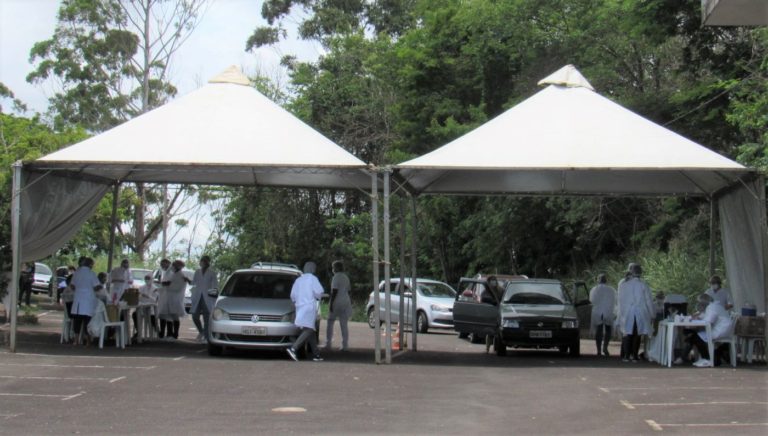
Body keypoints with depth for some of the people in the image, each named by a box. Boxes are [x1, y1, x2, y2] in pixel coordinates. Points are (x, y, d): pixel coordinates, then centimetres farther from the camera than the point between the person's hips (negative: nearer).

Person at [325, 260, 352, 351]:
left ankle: (328, 344, 3)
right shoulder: (346, 277, 13)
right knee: (344, 325, 5)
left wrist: (331, 303, -16)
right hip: (346, 302, 6)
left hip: (337, 302, -6)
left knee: (330, 322, 6)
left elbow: (334, 291, -16)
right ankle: (345, 345, 1)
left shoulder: (336, 277, -10)